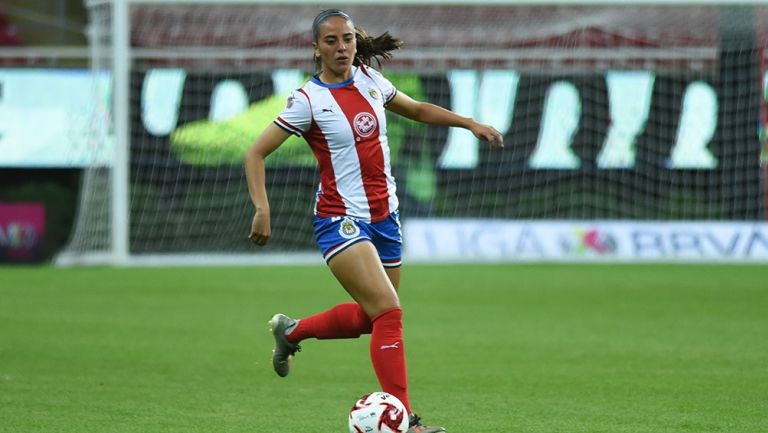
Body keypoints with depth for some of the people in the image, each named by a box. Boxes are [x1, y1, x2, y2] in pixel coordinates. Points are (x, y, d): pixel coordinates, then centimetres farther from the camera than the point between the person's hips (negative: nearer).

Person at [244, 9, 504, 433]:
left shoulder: (369, 80, 5)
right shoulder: (308, 100, -11)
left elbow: (417, 110, 23)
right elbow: (255, 153, -10)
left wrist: (471, 124, 13)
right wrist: (262, 208, -22)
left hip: (384, 215, 7)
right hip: (341, 220, -7)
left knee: (371, 318, 15)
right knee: (388, 311, -20)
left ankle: (291, 331, 39)